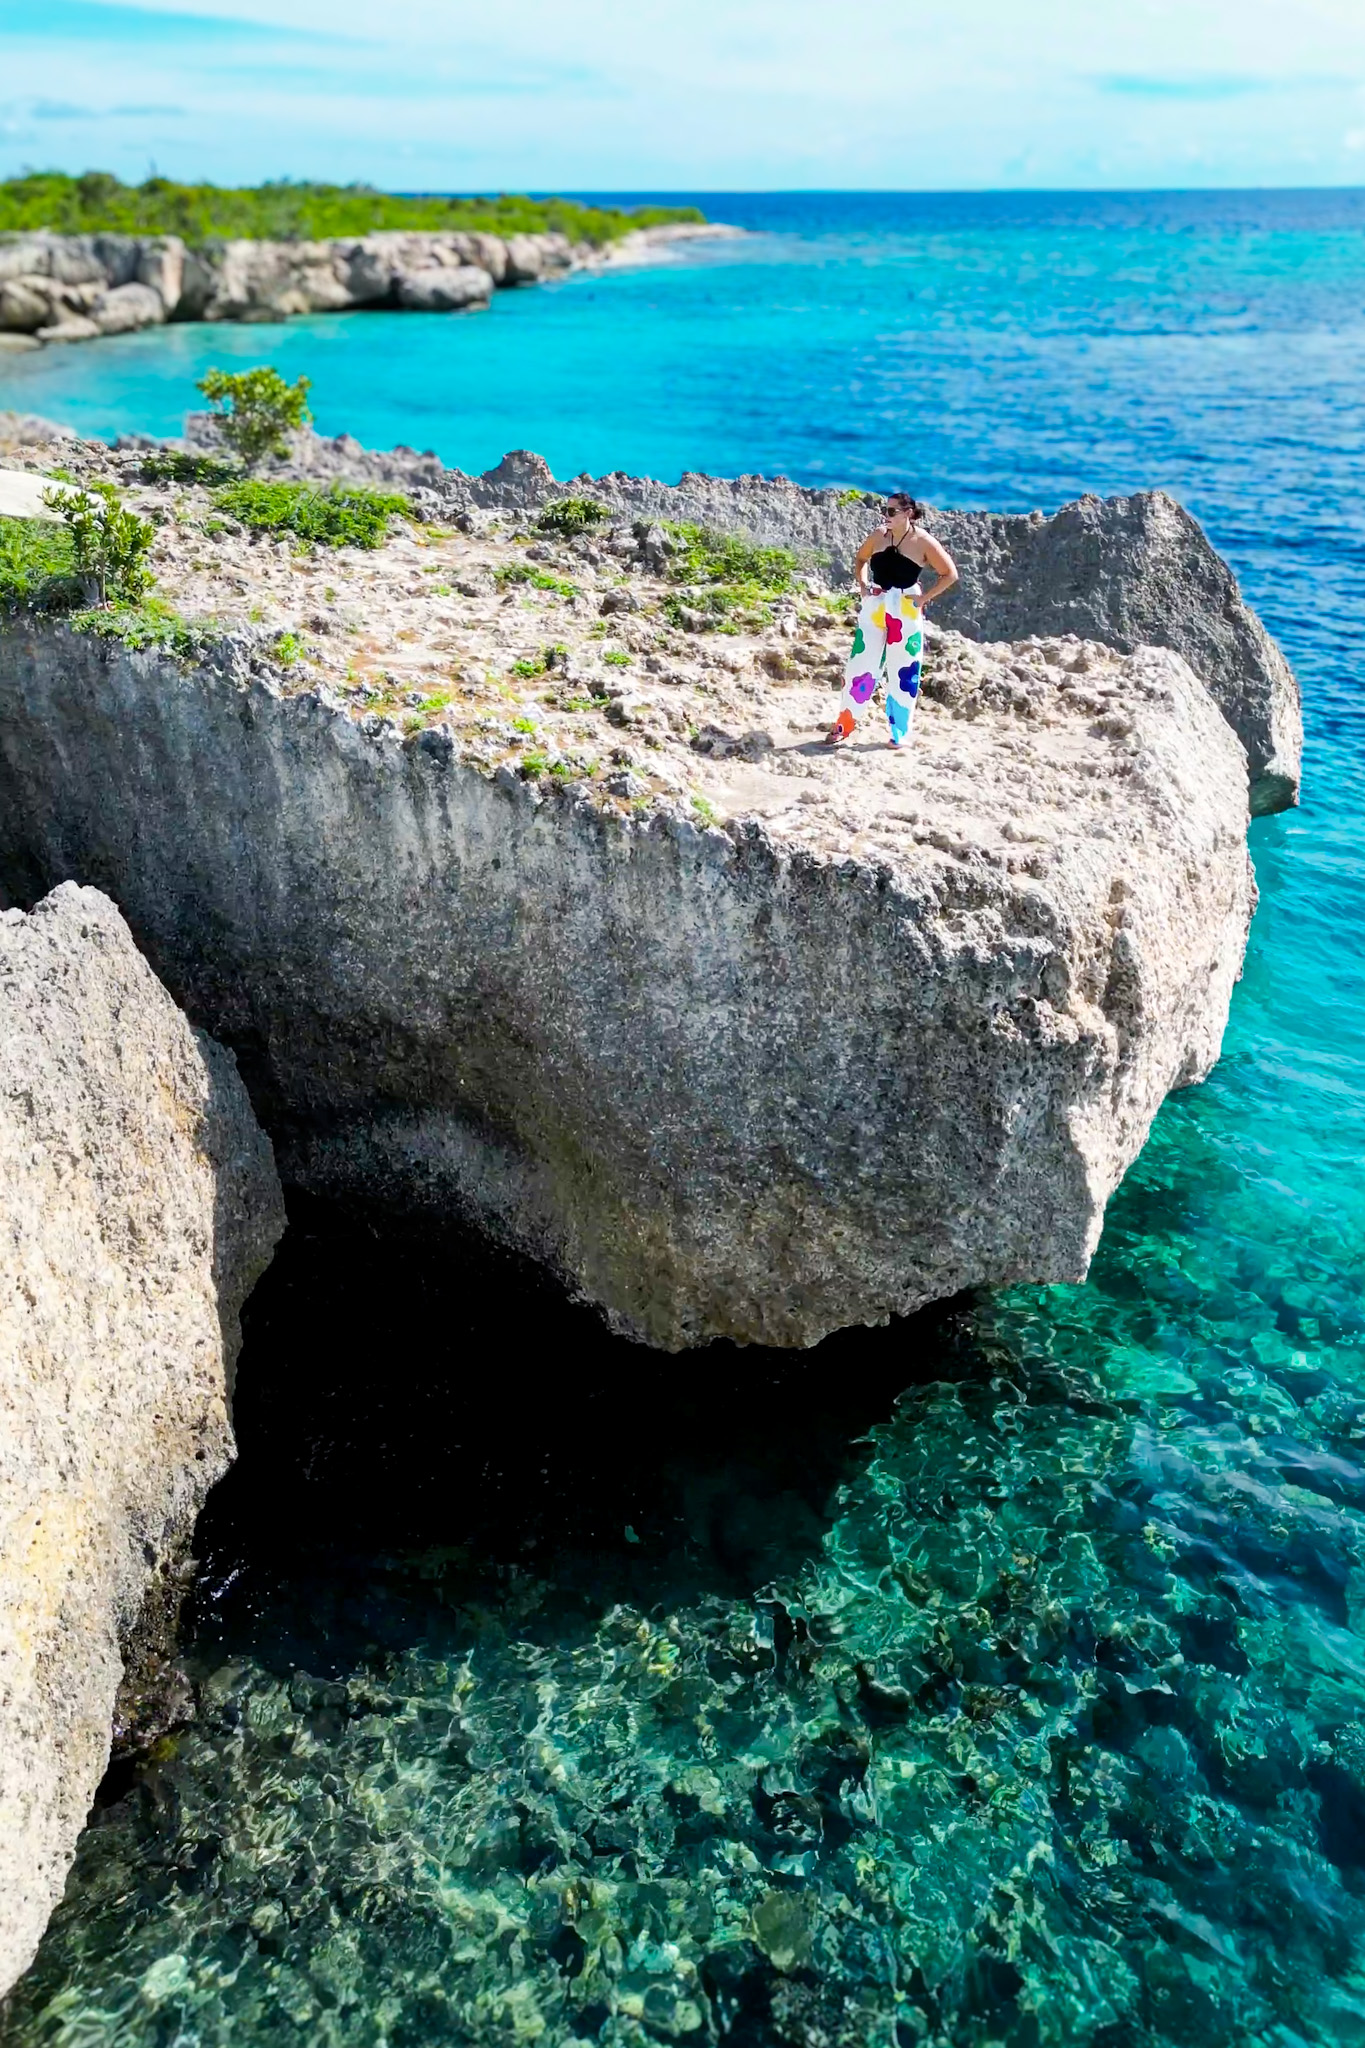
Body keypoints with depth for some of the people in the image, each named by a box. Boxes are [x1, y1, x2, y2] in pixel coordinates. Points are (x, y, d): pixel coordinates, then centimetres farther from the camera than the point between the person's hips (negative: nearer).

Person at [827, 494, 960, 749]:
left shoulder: (923, 542, -8)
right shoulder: (878, 535, 3)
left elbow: (950, 574, -5)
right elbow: (860, 559, 22)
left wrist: (925, 598, -9)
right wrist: (862, 585, 6)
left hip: (906, 611, -3)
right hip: (874, 607, 3)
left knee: (903, 672, 4)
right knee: (860, 666, 3)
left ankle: (900, 732, 15)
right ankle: (844, 725, 14)